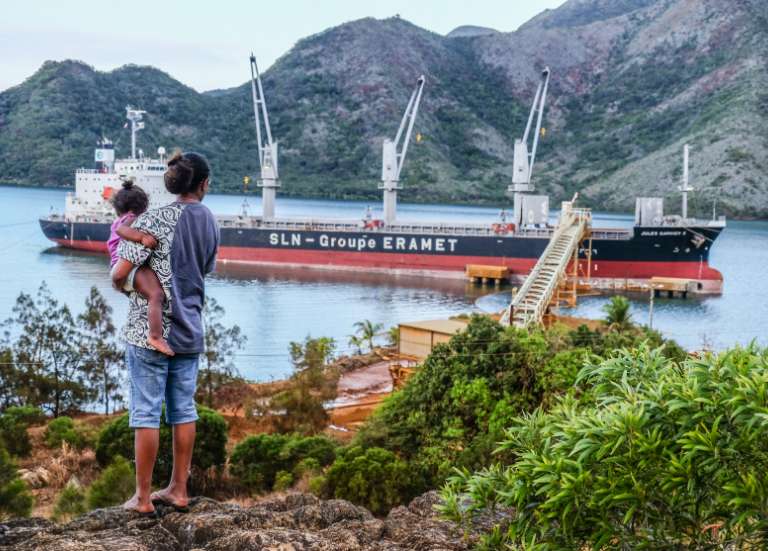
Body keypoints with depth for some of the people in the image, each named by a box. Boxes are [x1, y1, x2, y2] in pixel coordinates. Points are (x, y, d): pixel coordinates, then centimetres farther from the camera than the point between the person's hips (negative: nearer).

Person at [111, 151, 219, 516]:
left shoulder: (155, 220, -14)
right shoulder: (210, 223, 5)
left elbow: (120, 272, -17)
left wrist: (119, 285, 4)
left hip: (149, 331, -5)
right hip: (189, 331, 6)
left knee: (146, 412, 1)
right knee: (183, 410, 13)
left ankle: (143, 498, 6)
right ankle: (178, 490, 21)